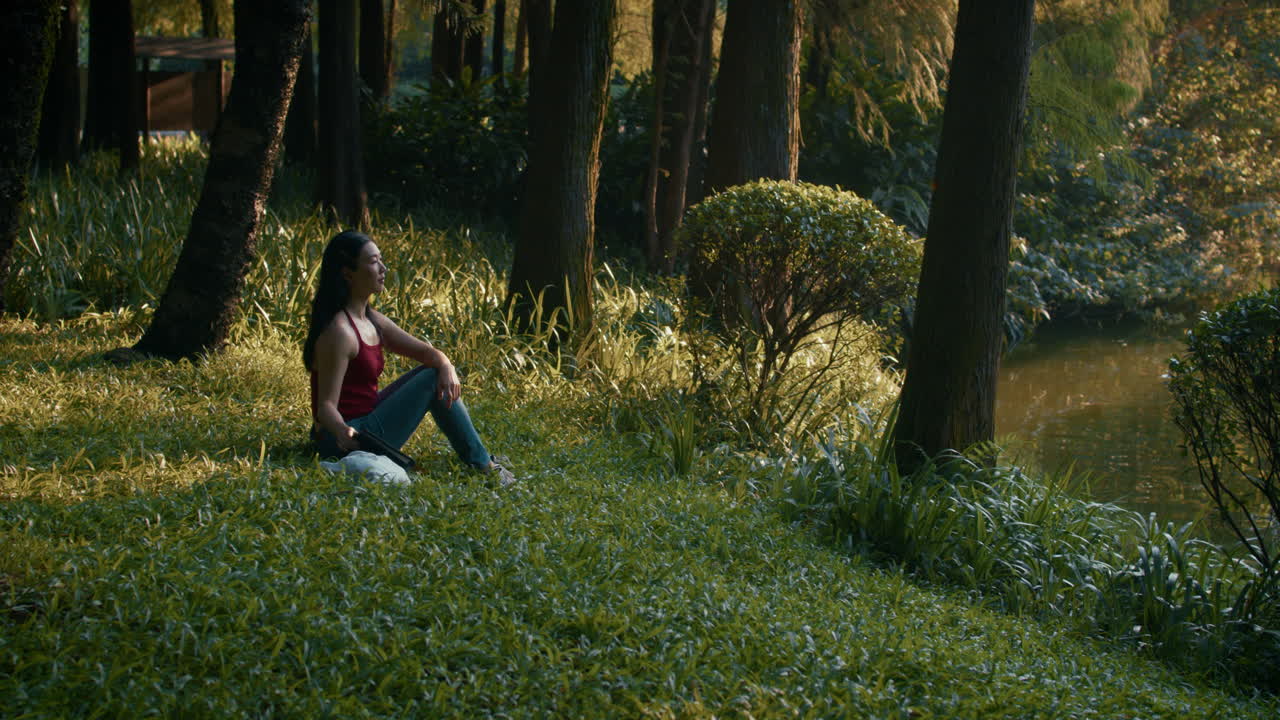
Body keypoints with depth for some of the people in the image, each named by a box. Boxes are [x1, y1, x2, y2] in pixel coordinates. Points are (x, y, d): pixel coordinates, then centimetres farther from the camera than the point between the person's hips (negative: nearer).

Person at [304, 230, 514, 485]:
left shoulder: (372, 321, 9)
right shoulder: (339, 332, -20)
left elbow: (426, 352, 9)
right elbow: (326, 406, -21)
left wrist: (446, 367, -14)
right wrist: (342, 431, -42)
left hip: (366, 421, 10)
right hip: (350, 438, -10)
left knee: (439, 374, 13)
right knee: (432, 381, -8)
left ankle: (480, 458, 14)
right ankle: (481, 465, 3)